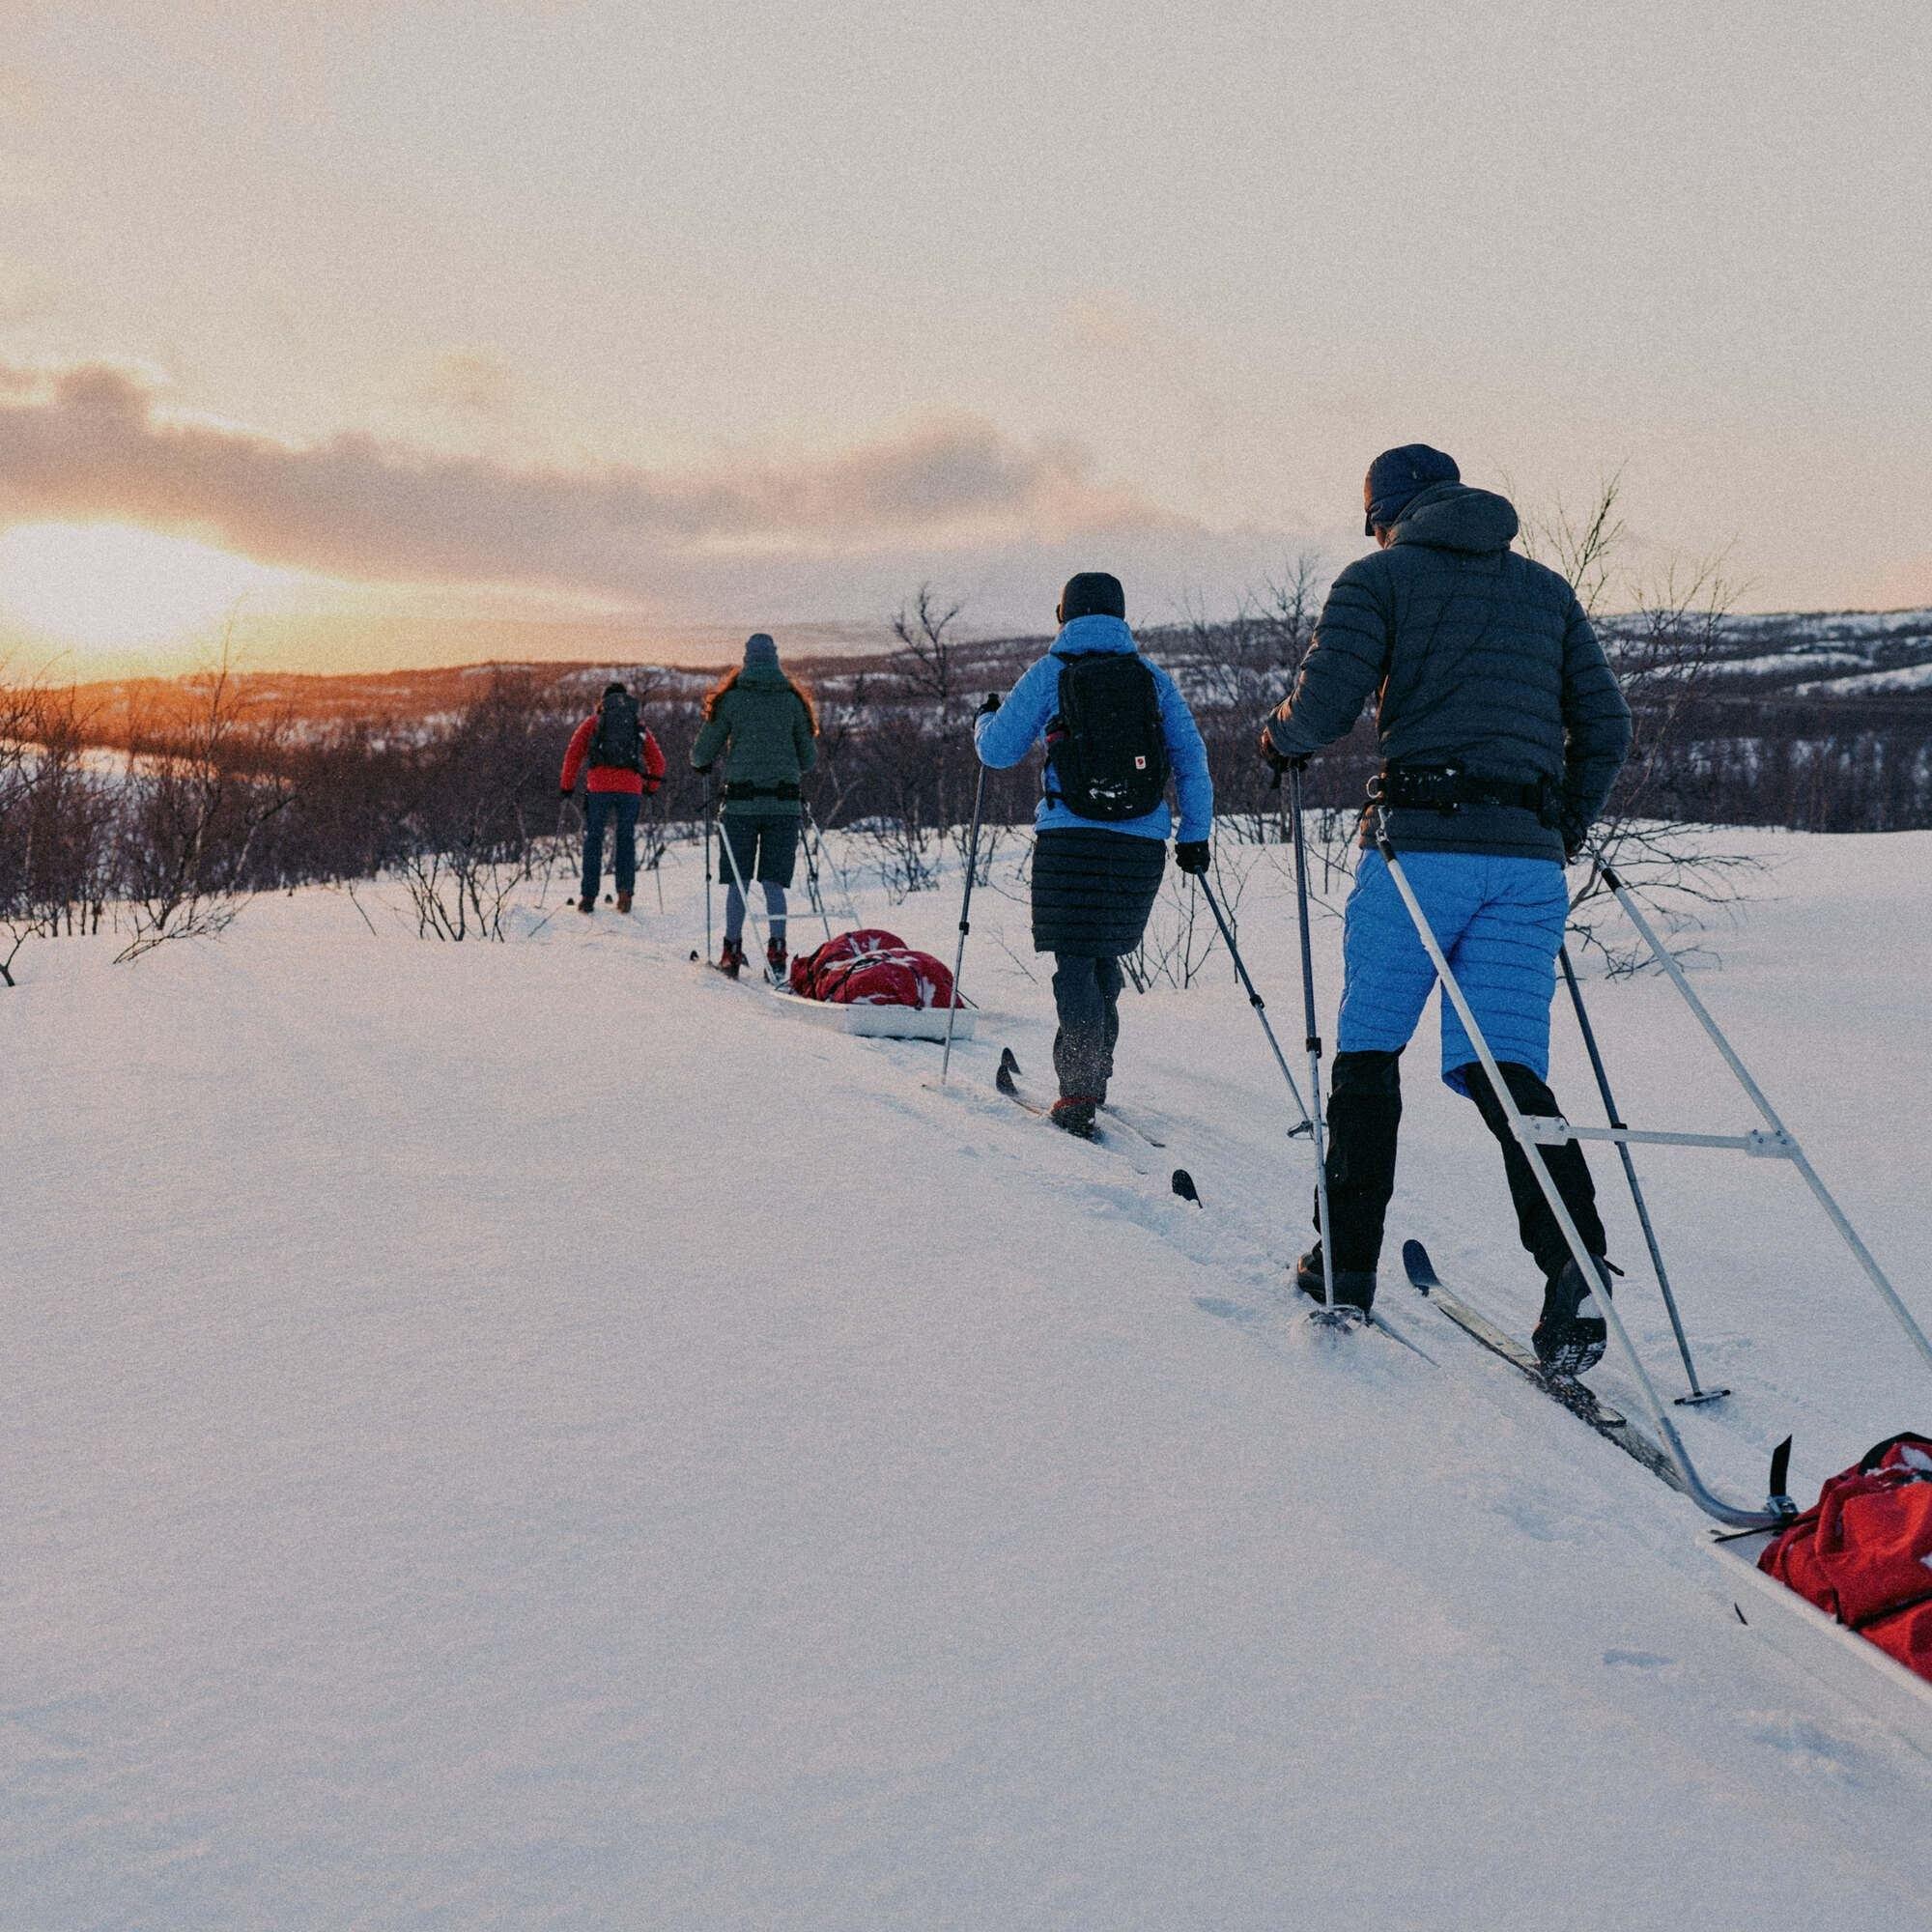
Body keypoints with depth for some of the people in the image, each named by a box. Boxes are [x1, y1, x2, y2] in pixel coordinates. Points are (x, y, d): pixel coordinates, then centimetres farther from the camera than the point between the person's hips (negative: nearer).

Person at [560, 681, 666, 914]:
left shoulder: (593, 722, 16)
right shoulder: (638, 725, 21)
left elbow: (573, 754, 6)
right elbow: (658, 762, 20)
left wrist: (567, 785, 12)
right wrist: (651, 788, 33)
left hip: (599, 787, -1)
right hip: (631, 788, 1)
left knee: (593, 840, 5)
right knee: (626, 840, 11)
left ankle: (589, 897, 1)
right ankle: (625, 890, -3)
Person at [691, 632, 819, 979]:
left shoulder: (732, 699, 1)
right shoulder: (793, 701, 6)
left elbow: (704, 752, 4)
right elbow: (809, 759, 10)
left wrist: (700, 763, 28)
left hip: (742, 802, -1)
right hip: (784, 803, 1)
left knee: (738, 881, 7)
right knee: (774, 882, 5)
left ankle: (732, 952, 10)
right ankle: (776, 952, -3)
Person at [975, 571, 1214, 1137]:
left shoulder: (1050, 675, 1)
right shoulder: (1154, 678, 9)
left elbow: (997, 751, 5)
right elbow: (1192, 759, 7)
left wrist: (984, 720, 27)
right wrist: (1196, 835, 11)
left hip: (1072, 840, -3)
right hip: (1143, 845, 4)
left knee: (1074, 963, 0)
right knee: (1104, 957, 19)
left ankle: (1080, 1093, -10)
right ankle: (1091, 1074, 25)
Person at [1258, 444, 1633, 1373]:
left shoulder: (1380, 576, 7)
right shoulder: (1547, 589, 20)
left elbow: (1324, 704, -7)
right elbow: (1605, 726, 15)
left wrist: (1279, 738, 15)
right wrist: (1564, 827, 28)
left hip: (1419, 841, -3)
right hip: (1528, 859, 4)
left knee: (1367, 1047, 11)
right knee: (1504, 1062, 0)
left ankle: (1347, 1260, 13)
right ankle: (1575, 1260, -22)